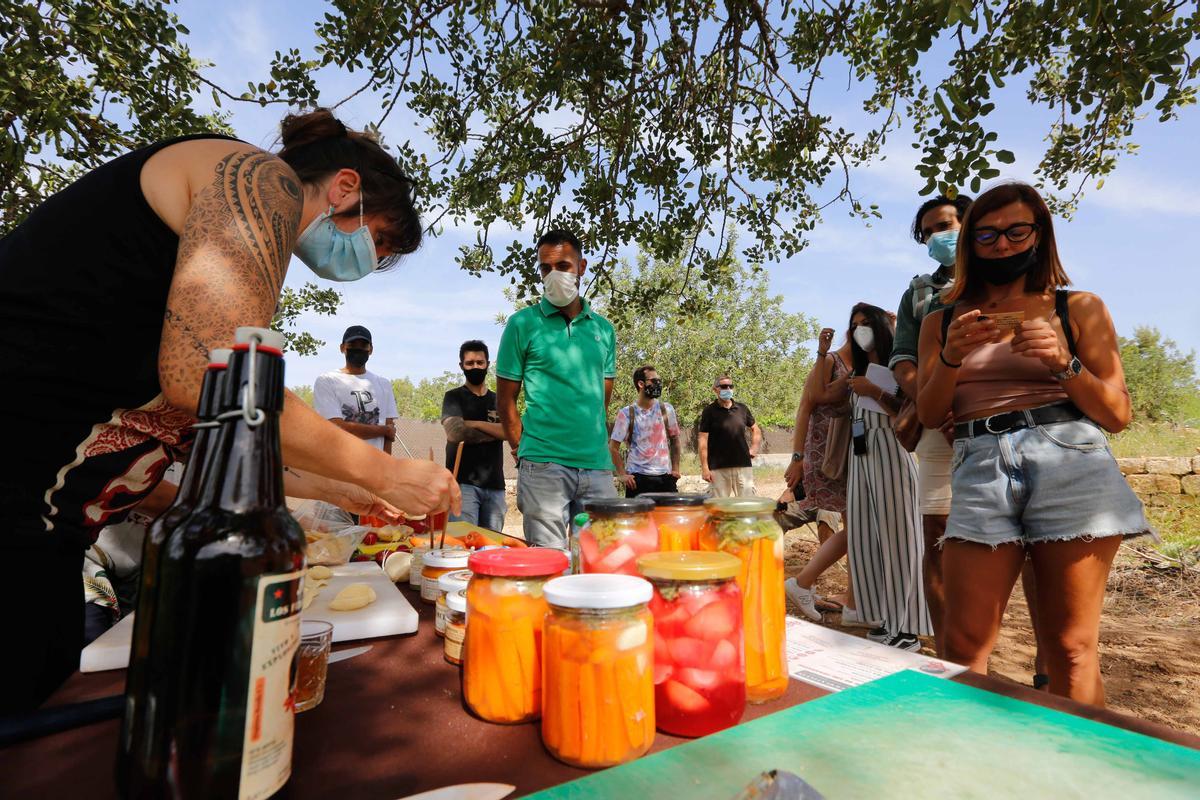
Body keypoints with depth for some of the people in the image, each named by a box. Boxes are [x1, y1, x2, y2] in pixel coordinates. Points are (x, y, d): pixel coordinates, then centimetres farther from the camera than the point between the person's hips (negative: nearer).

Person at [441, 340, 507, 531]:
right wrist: (496, 431, -2)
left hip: (494, 484, 3)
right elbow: (455, 432, -11)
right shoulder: (454, 397, 7)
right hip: (463, 483, -3)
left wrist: (475, 424, -7)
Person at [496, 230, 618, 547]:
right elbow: (506, 399, 3)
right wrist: (524, 450, 0)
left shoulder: (604, 329, 13)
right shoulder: (523, 324, 2)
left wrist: (596, 446, 11)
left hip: (598, 465, 4)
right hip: (544, 465, -4)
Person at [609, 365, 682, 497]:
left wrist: (675, 469, 8)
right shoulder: (626, 413, -4)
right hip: (637, 477, -3)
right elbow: (613, 447, 0)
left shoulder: (666, 409, 5)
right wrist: (622, 474, -5)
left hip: (665, 476, 3)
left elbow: (674, 439, 14)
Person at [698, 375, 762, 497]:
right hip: (718, 468, -3)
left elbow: (755, 429, 25)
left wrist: (754, 448, 10)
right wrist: (704, 467, -11)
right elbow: (703, 439, -5)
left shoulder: (742, 408, 11)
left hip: (743, 465, 3)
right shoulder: (709, 411, -1)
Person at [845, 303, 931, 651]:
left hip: (889, 453, -7)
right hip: (859, 457, 7)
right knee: (864, 538, 5)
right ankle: (887, 619, 14)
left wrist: (875, 391, -14)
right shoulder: (859, 373, 21)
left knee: (896, 536, -6)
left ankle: (907, 628, 1)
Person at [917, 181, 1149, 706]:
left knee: (1070, 649, 1)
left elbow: (1118, 415, 8)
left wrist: (1064, 363, -9)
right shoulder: (942, 321, 16)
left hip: (1070, 462, 0)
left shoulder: (1079, 308, 13)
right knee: (963, 647, -5)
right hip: (981, 469, 1)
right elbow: (928, 414, 7)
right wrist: (952, 357, -10)